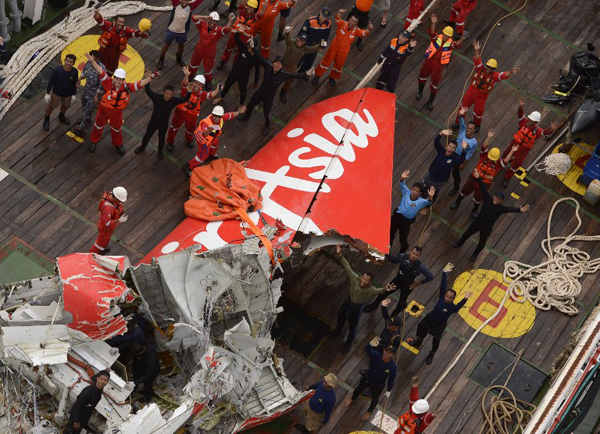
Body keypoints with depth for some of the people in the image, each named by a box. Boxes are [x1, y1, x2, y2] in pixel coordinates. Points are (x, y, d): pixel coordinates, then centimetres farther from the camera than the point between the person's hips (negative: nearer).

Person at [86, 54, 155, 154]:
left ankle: (118, 144, 52)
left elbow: (140, 84, -21)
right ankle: (94, 141, 48)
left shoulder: (127, 87, -22)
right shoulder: (109, 83, -29)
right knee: (98, 125, 21)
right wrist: (92, 61, -46)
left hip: (117, 112, 2)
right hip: (104, 109, -2)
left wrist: (151, 77, -30)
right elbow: (101, 72, -37)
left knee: (116, 128, 25)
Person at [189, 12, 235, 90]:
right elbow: (194, 18, -35)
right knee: (194, 63, 29)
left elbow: (226, 29, -48)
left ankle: (208, 81, 53)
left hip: (209, 53, -2)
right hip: (199, 49, 2)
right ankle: (190, 74, 61)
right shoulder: (203, 25, -24)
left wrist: (230, 20, -66)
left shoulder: (218, 30, -28)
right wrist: (205, 17, -49)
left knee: (208, 68, 22)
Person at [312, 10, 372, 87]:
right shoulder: (343, 24, -21)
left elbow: (364, 33, -30)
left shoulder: (356, 31, -17)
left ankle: (333, 78, 50)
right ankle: (317, 76, 34)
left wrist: (369, 29, -54)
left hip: (343, 52, 2)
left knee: (338, 66, 22)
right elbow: (337, 19, -37)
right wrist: (339, 13, -61)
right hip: (334, 48, -2)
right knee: (326, 62, 14)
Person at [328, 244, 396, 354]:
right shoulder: (354, 278, -29)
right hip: (348, 300, 4)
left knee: (353, 326, 18)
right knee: (340, 316, 31)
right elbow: (347, 267, -24)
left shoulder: (370, 289, -39)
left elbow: (379, 291, -60)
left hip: (357, 307, -4)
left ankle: (348, 343, 48)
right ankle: (337, 331, 64)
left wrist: (385, 290, -83)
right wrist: (340, 255, -34)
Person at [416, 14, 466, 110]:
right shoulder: (437, 37, -17)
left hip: (438, 66, -2)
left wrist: (462, 39, -63)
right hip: (428, 62, 2)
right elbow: (432, 32, -38)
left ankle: (431, 101, 31)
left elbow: (457, 45, -41)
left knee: (435, 84, 11)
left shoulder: (450, 43, -19)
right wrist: (433, 23, -58)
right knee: (422, 77, 23)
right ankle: (420, 92, 53)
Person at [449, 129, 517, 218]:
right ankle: (457, 202, 53)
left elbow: (506, 161, -39)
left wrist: (512, 152, -49)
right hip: (474, 179, 1)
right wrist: (489, 137, -47)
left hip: (484, 184, 0)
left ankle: (474, 210, 52)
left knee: (478, 199, 22)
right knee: (464, 192, 23)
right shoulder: (484, 156, -19)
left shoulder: (498, 164, -21)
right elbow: (484, 146, -33)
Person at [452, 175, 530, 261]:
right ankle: (459, 242, 58)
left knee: (482, 242, 21)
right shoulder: (488, 199, -22)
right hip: (477, 222, 2)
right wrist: (478, 178, -32)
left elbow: (511, 209, -42)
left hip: (487, 228, -2)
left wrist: (519, 210, -60)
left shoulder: (501, 208, -27)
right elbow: (484, 189, -26)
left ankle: (475, 254, 50)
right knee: (468, 232, 29)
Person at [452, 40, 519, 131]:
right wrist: (477, 51, -51)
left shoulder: (494, 76, -20)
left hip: (481, 97, -2)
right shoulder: (481, 69, -17)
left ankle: (477, 125, 46)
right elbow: (477, 60, -32)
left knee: (478, 112, 15)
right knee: (463, 106, 17)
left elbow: (504, 75, -35)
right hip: (472, 91, 2)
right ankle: (458, 122, 41)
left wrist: (511, 72, -57)